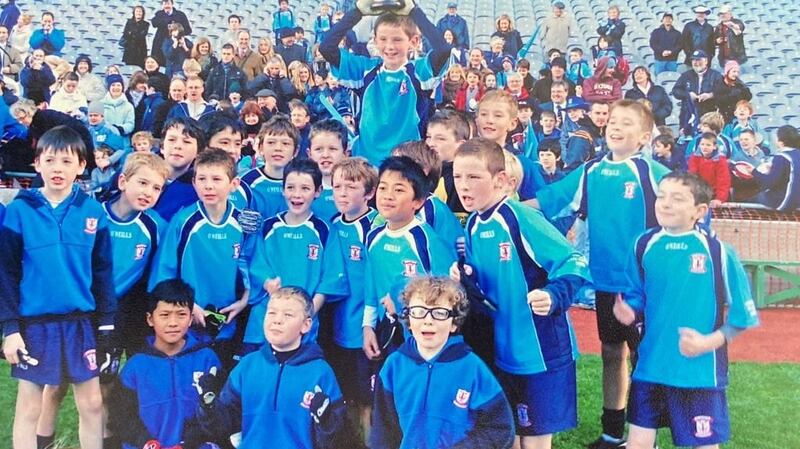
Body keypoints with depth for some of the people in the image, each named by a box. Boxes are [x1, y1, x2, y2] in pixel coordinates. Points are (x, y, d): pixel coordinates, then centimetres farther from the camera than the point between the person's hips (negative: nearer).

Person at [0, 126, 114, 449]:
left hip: (82, 322, 2)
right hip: (34, 324, -1)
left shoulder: (93, 211, 0)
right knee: (29, 407, 9)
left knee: (91, 403, 9)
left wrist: (106, 322, 1)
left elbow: (102, 271, 4)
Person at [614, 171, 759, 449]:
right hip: (650, 367, 3)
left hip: (700, 372, -2)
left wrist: (709, 342, -15)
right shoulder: (644, 245, 0)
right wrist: (629, 311, -9)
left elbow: (742, 314, -3)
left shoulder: (718, 251, -9)